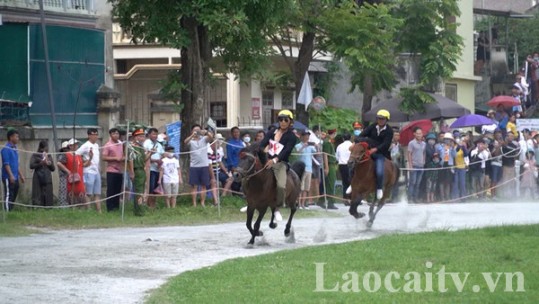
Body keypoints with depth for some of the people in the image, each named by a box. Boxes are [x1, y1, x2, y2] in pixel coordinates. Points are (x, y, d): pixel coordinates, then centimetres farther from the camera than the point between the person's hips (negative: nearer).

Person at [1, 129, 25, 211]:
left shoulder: (15, 149, 16)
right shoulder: (6, 149, -10)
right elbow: (6, 164, -16)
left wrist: (21, 175, 22)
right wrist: (11, 175, -21)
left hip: (15, 178, 9)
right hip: (8, 178, -9)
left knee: (14, 196, 8)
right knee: (8, 196, -9)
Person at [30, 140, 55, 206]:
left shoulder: (49, 156, 16)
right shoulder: (35, 156, 6)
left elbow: (53, 169, 16)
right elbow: (31, 165, -6)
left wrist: (50, 164, -4)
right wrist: (40, 163, -17)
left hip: (47, 180, 3)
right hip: (38, 180, -3)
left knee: (48, 197, -2)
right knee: (37, 198, -10)